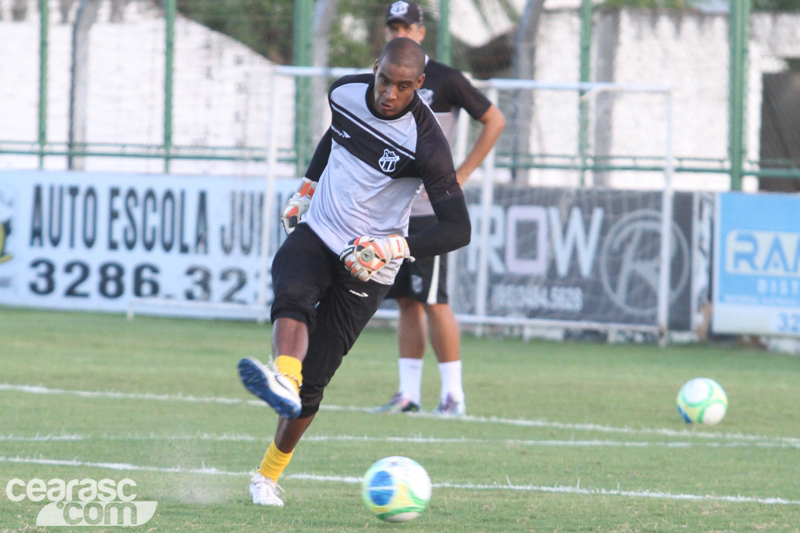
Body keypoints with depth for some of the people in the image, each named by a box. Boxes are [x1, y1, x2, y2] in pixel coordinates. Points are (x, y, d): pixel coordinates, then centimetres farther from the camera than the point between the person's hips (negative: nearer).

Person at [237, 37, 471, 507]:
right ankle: (283, 378, -60)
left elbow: (458, 229, -22)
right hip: (315, 235, 4)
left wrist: (394, 248, -34)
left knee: (313, 380, -3)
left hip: (367, 268, -3)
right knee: (292, 296, -32)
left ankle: (269, 476, 14)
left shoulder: (426, 144, -21)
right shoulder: (346, 92, -5)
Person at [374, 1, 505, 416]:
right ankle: (409, 393, 9)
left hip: (429, 208, -6)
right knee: (406, 301, 7)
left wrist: (460, 176, -7)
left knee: (433, 301, -9)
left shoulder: (444, 80, -6)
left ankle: (453, 394, -5)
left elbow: (494, 121, -3)